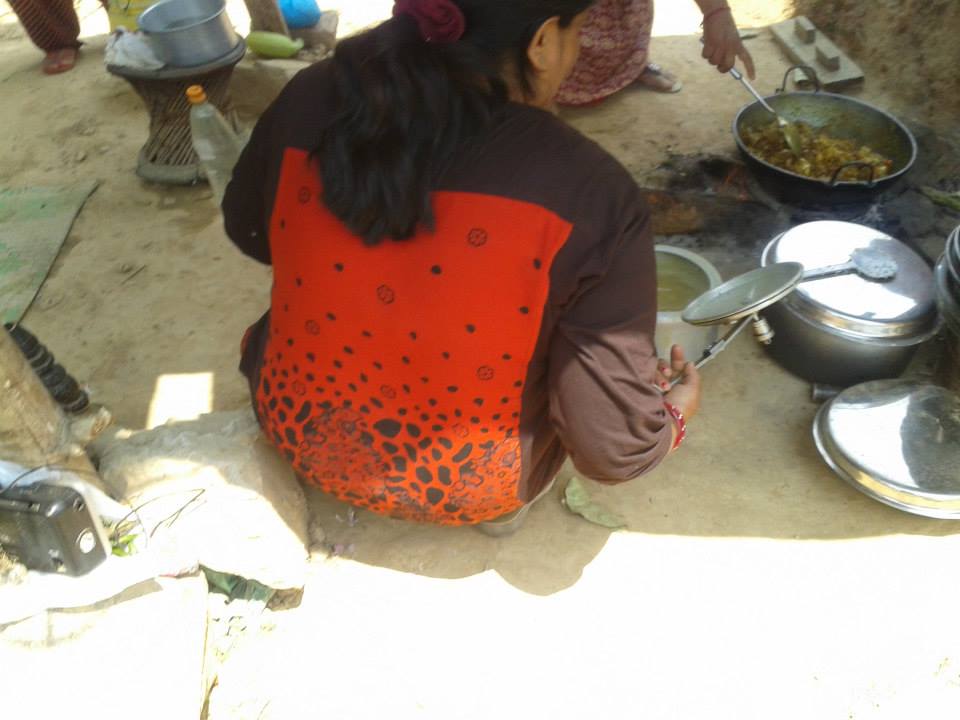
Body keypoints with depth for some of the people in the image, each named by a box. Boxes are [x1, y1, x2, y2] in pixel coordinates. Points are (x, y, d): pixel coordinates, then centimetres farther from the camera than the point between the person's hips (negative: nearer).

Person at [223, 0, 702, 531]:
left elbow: (248, 231, 3)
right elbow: (614, 449, -23)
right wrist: (673, 416, 1)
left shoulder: (311, 100, -19)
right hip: (467, 493, -2)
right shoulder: (590, 197, -30)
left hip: (300, 436, 4)